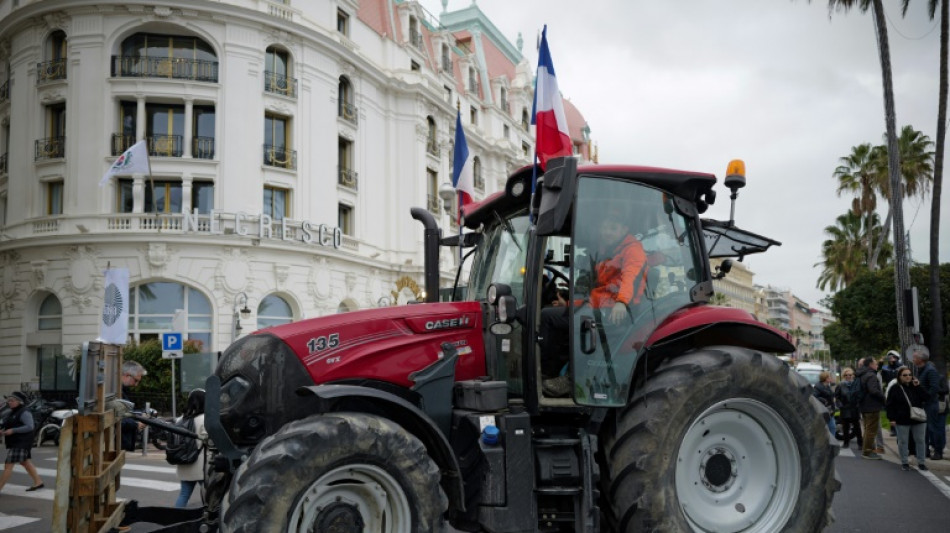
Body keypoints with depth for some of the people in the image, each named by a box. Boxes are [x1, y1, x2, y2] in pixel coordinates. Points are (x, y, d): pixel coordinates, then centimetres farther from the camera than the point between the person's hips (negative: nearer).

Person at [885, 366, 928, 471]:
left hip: (918, 419, 3)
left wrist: (918, 387, -13)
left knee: (920, 441, 9)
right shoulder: (895, 389, -5)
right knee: (903, 442, 4)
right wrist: (892, 419, -12)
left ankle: (921, 462, 20)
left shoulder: (916, 387, 6)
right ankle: (904, 463, 15)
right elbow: (890, 405, -6)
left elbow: (925, 398, -7)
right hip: (902, 421, -3)